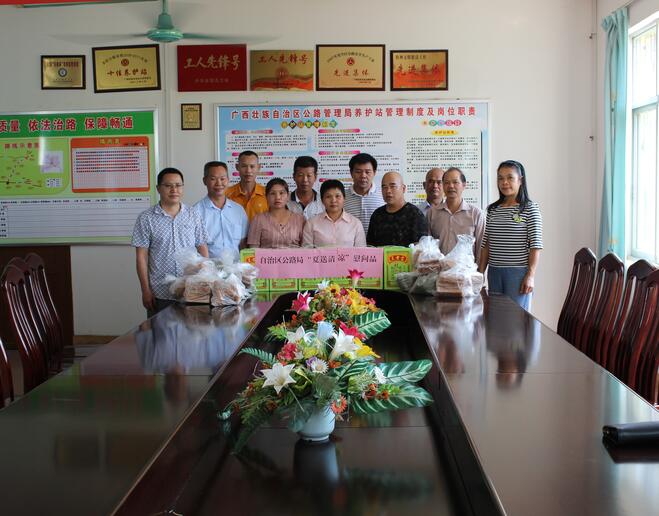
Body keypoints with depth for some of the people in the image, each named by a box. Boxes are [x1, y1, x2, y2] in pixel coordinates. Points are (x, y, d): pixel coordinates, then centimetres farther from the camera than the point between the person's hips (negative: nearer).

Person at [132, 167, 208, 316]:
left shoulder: (193, 216, 7)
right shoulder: (146, 218, 0)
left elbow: (203, 250, 10)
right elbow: (141, 257, -1)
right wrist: (146, 291, -4)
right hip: (160, 294, -2)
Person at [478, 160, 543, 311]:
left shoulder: (530, 209, -4)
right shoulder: (493, 209, 11)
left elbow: (535, 245, -8)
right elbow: (486, 244, 13)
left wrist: (530, 275, -13)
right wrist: (480, 273, 8)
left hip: (518, 272, -5)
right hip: (494, 272, 5)